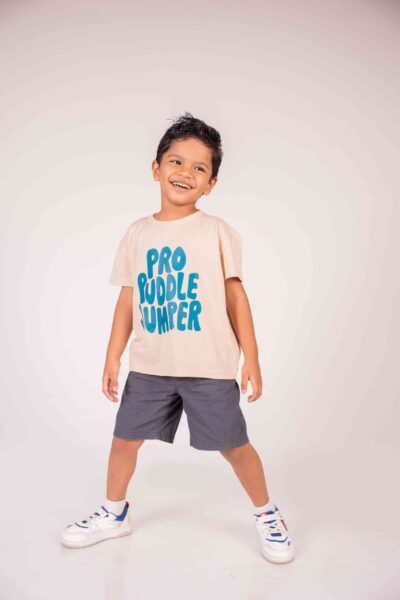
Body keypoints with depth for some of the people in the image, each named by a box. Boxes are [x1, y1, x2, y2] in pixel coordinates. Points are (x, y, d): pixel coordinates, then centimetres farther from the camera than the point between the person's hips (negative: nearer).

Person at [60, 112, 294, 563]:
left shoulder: (217, 231, -4)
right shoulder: (138, 233, 5)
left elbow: (235, 294, -2)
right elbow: (128, 298, 8)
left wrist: (251, 358, -4)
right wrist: (113, 357, 5)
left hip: (210, 366, -3)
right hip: (149, 366, 4)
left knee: (234, 445, 6)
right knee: (125, 438, 13)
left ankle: (266, 515, 33)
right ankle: (114, 513, 39)